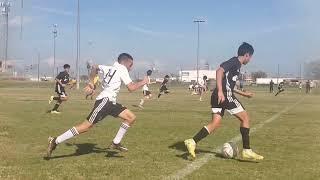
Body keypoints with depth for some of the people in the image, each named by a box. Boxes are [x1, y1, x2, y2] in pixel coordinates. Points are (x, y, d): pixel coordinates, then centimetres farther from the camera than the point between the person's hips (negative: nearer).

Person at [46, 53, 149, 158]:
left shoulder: (111, 69, 22)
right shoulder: (122, 69, -3)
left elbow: (95, 68, 30)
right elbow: (131, 88, -9)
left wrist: (91, 82, 27)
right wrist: (143, 83, 6)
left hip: (110, 102, 10)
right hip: (104, 101, -10)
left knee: (131, 118, 6)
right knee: (86, 126, -13)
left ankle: (116, 143, 9)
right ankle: (55, 141, -10)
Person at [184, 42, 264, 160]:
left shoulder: (236, 64, 24)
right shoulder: (235, 62, -6)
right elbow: (220, 71, -22)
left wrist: (243, 93, 37)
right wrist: (220, 91, -30)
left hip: (218, 97, 9)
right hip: (225, 95, -9)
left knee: (215, 123, 2)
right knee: (245, 118, 0)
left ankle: (192, 142, -9)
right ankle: (247, 151, 2)